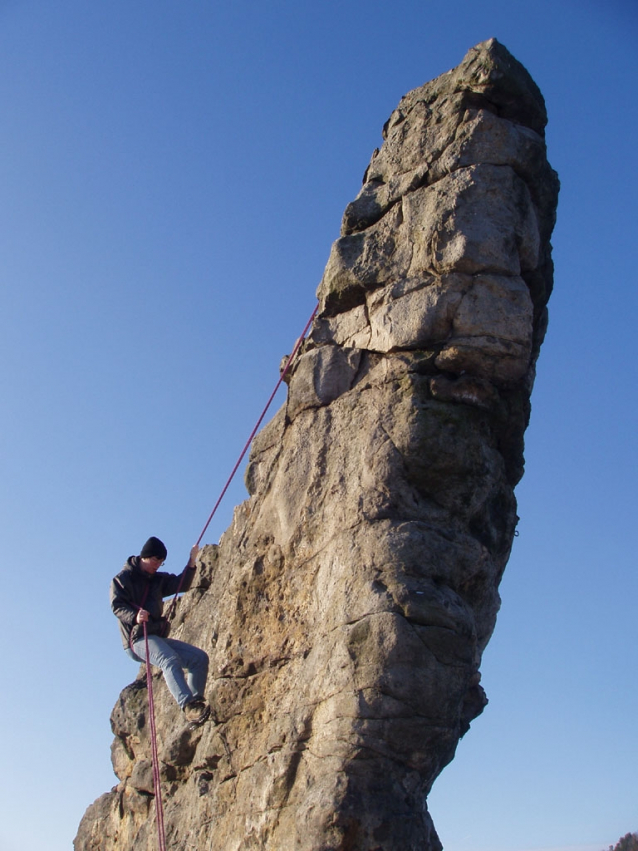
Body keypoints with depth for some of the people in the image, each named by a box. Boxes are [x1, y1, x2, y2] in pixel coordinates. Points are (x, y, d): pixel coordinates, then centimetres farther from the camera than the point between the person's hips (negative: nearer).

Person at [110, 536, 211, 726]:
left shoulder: (158, 579, 21)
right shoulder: (122, 579, 3)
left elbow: (181, 584, 6)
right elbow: (117, 606, -11)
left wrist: (192, 562, -10)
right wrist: (134, 617, -32)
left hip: (159, 637, 7)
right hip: (137, 639, -7)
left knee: (200, 657, -6)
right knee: (170, 659, -34)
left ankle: (195, 708, -10)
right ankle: (188, 705, -49)